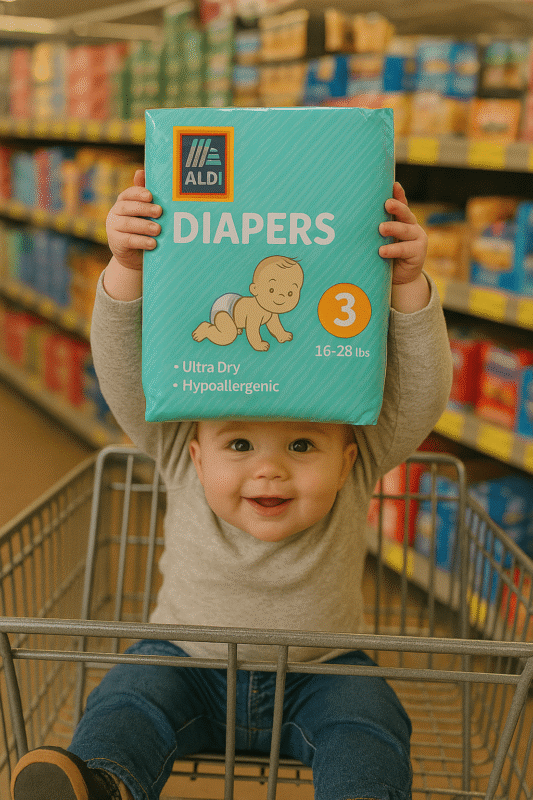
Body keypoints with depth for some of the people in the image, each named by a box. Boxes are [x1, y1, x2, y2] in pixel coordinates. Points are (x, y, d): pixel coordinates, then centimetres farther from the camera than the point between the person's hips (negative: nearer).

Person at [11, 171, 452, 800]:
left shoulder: (354, 470, -17)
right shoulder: (184, 456, -16)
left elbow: (420, 399, -28)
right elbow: (126, 375, -26)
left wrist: (409, 287, -40)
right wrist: (126, 271, -40)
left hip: (316, 674, 0)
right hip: (189, 663, 1)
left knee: (366, 721, -24)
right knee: (128, 698, -21)